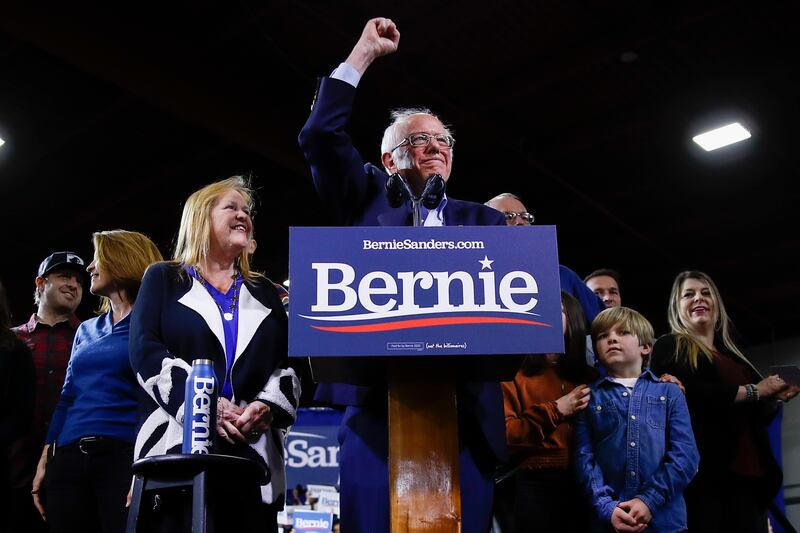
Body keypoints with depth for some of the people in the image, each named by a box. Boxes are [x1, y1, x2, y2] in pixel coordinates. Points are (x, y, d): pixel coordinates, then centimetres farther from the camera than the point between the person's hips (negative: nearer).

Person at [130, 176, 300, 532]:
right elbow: (145, 350, -1)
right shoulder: (164, 279, 13)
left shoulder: (264, 293, 22)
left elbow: (288, 365, 13)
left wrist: (267, 406, -9)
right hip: (178, 445, -2)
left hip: (253, 450, 3)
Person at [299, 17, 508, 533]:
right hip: (377, 403, -1)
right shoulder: (371, 198, 16)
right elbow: (320, 136, 3)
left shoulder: (484, 220, 20)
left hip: (465, 410, 2)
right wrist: (363, 53, 8)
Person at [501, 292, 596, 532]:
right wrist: (554, 411, -12)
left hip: (585, 485, 3)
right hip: (537, 486, -3)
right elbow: (503, 434, -9)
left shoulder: (590, 377, 14)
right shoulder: (516, 374, 2)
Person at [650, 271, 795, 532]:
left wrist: (776, 396, 7)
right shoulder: (669, 347, 4)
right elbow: (690, 393, -15)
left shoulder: (733, 355, 23)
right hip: (704, 472, -6)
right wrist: (754, 390, -6)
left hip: (748, 473, 6)